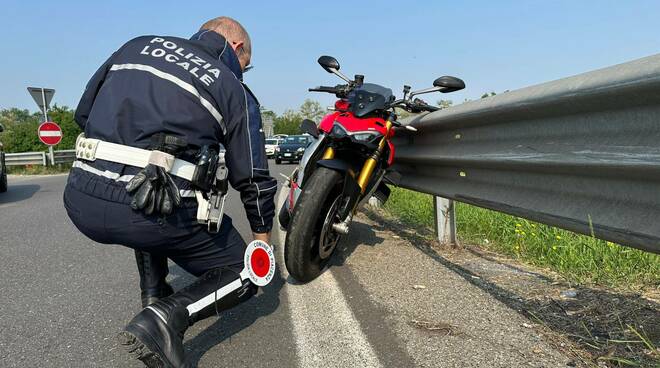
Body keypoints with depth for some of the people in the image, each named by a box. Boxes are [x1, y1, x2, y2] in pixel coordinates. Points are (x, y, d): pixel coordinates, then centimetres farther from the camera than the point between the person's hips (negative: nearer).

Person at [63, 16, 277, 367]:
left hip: (81, 200, 6)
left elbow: (83, 112, 22)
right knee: (241, 275, 14)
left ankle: (155, 295, 30)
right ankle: (167, 318, -10)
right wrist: (262, 234, 23)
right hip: (160, 212, -5)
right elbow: (253, 178, 9)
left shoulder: (138, 45, 19)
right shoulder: (234, 89, 8)